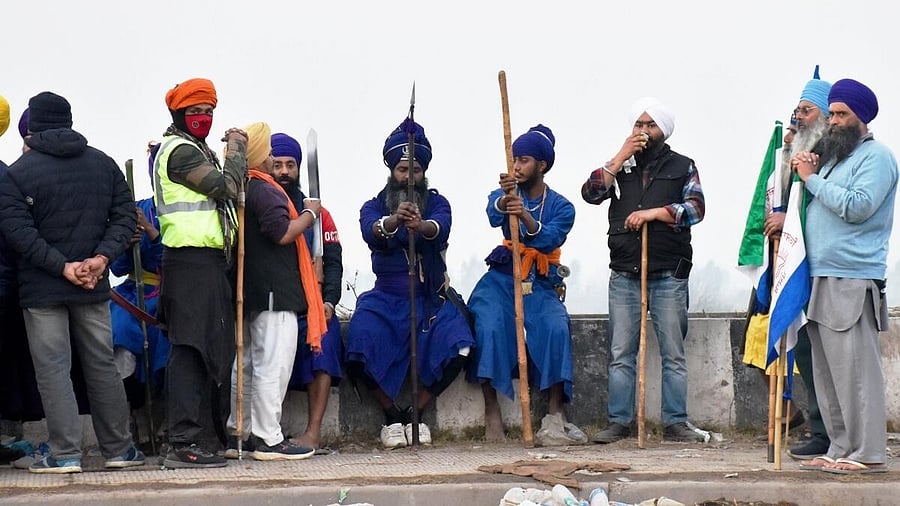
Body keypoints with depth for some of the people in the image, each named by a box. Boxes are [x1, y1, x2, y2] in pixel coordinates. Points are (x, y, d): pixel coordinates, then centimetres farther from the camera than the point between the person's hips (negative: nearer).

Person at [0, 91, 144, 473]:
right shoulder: (103, 163, 6)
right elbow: (125, 215, 2)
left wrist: (63, 267, -15)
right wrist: (102, 257, -7)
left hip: (41, 288, -4)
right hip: (94, 286, 4)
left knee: (52, 369, 0)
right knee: (102, 365, 11)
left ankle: (65, 453, -3)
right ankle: (118, 449, 16)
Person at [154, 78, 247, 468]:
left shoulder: (192, 150, 24)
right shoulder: (180, 150, -10)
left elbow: (217, 192, 23)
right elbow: (227, 187, -15)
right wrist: (236, 147, -1)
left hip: (204, 262, 11)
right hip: (192, 260, -11)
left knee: (203, 349, 13)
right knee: (191, 348, -14)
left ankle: (189, 436, 18)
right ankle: (183, 443, -17)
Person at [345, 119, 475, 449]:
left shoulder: (436, 203, 4)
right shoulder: (374, 207, 4)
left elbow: (440, 227, -21)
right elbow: (371, 230, -21)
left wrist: (422, 226, -47)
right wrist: (393, 221, -46)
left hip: (431, 298, 0)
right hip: (386, 298, 0)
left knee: (458, 347, -27)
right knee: (360, 350, -28)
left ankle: (415, 412, -6)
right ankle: (392, 414, -5)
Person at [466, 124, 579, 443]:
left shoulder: (561, 207, 4)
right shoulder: (504, 195, 6)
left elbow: (550, 238, -18)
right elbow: (494, 216, -19)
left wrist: (526, 217, -39)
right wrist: (504, 199, -44)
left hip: (540, 286, 0)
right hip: (501, 280, 0)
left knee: (556, 328, -27)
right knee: (489, 328, -27)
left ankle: (555, 410, -20)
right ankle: (491, 411, -23)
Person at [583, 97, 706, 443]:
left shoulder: (682, 167, 9)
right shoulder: (620, 167, 15)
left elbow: (696, 208, -4)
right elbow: (590, 193, -1)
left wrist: (654, 212, -16)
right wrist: (620, 158, -5)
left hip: (668, 275, -2)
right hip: (624, 274, 2)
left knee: (673, 354, 0)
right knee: (620, 355, 2)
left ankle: (675, 423, 4)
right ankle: (619, 422, 6)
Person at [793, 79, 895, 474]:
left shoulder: (876, 156, -4)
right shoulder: (830, 156, 23)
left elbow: (857, 207, -18)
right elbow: (815, 205, 22)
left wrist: (812, 178, -10)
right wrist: (802, 171, 6)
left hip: (852, 282, -9)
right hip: (820, 279, 9)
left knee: (855, 369, -10)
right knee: (827, 371, 9)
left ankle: (868, 454, -8)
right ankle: (840, 450, 14)